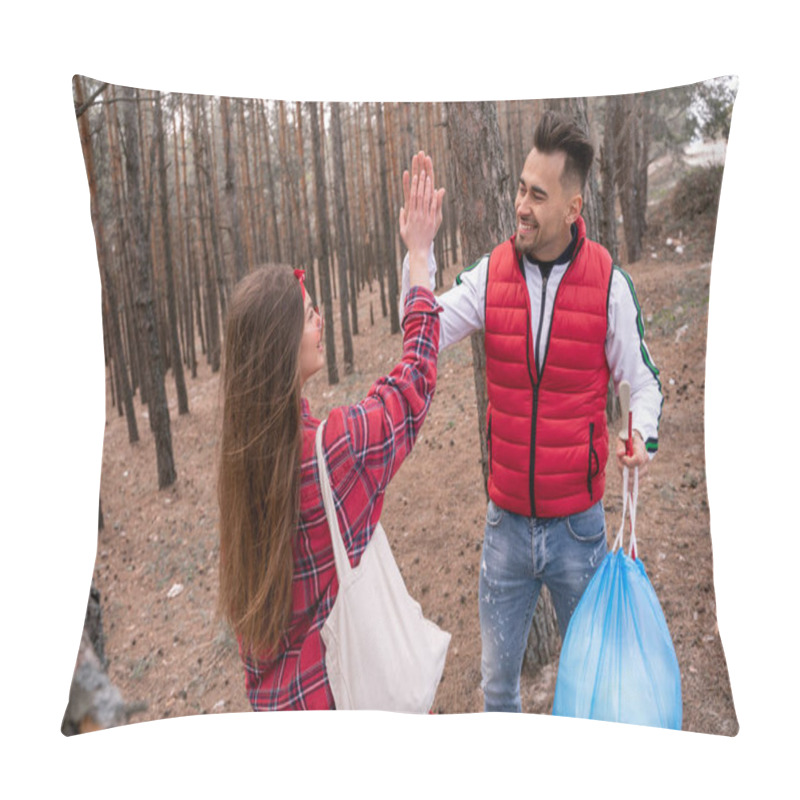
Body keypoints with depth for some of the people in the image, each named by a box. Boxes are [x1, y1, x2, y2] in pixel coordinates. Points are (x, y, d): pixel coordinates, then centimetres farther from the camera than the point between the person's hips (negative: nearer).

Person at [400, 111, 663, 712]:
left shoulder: (609, 283, -10)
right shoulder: (491, 274, -5)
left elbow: (642, 379, -1)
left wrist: (644, 434, -22)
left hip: (578, 525, -1)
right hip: (506, 521, 2)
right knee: (497, 675, 20)